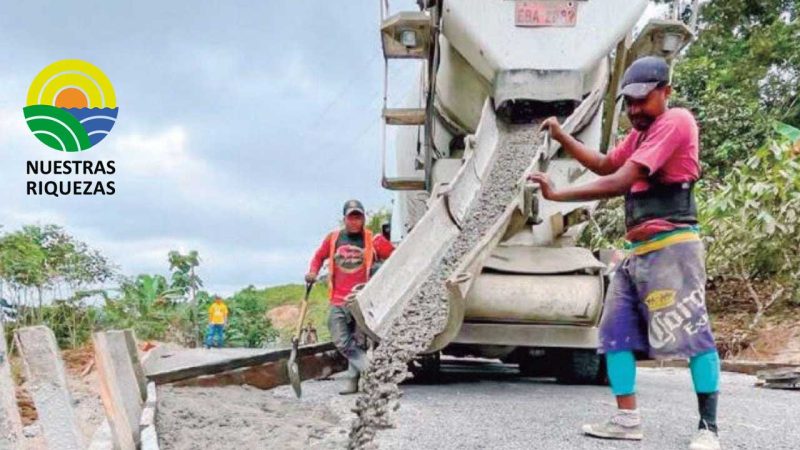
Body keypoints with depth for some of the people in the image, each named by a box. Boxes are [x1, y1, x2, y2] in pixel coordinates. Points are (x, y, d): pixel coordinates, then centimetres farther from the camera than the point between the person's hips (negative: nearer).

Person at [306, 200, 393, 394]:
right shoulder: (333, 238, 8)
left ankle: (353, 380, 12)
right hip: (337, 302, 3)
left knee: (357, 342, 1)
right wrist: (313, 272, 6)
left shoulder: (372, 240, 0)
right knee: (342, 342, -3)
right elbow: (319, 256, 22)